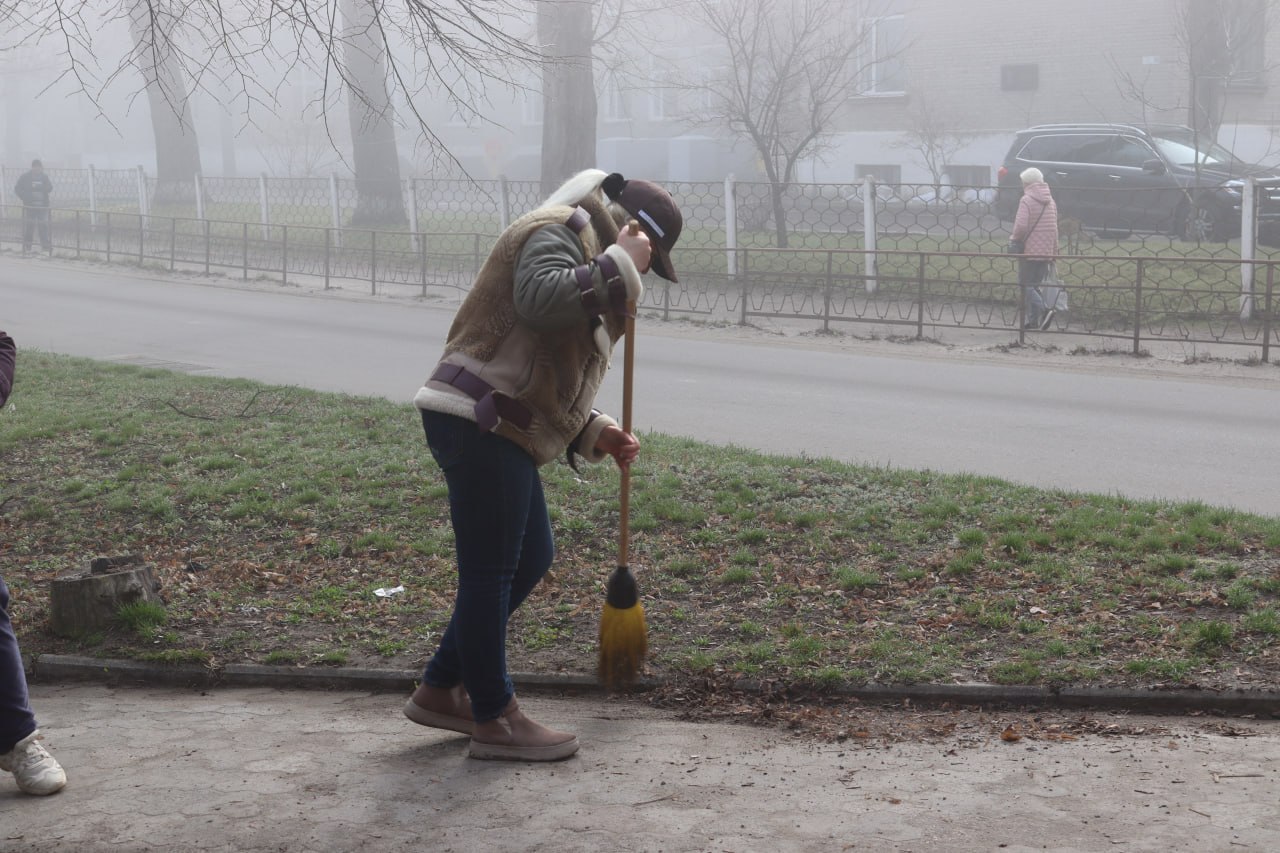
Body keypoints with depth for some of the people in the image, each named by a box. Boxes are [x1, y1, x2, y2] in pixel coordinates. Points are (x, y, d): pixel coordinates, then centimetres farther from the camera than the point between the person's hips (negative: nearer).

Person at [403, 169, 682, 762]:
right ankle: (493, 721, 7)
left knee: (532, 558, 17)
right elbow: (540, 300, -31)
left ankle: (440, 691, 25)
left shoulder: (588, 256, 26)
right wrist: (618, 265, -20)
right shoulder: (557, 232, -7)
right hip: (476, 421, -11)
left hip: (499, 431, 11)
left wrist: (594, 432, 16)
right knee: (489, 572, -3)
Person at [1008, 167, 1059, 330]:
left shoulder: (1027, 200, -11)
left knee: (1026, 285, -1)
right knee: (1035, 285, 15)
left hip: (1029, 250, -7)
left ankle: (1043, 310, -20)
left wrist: (1014, 238, -1)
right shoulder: (1051, 201, 13)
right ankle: (1034, 320, 12)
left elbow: (1021, 226, -21)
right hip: (1046, 252, 7)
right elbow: (1054, 228, 15)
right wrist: (1054, 251, 18)